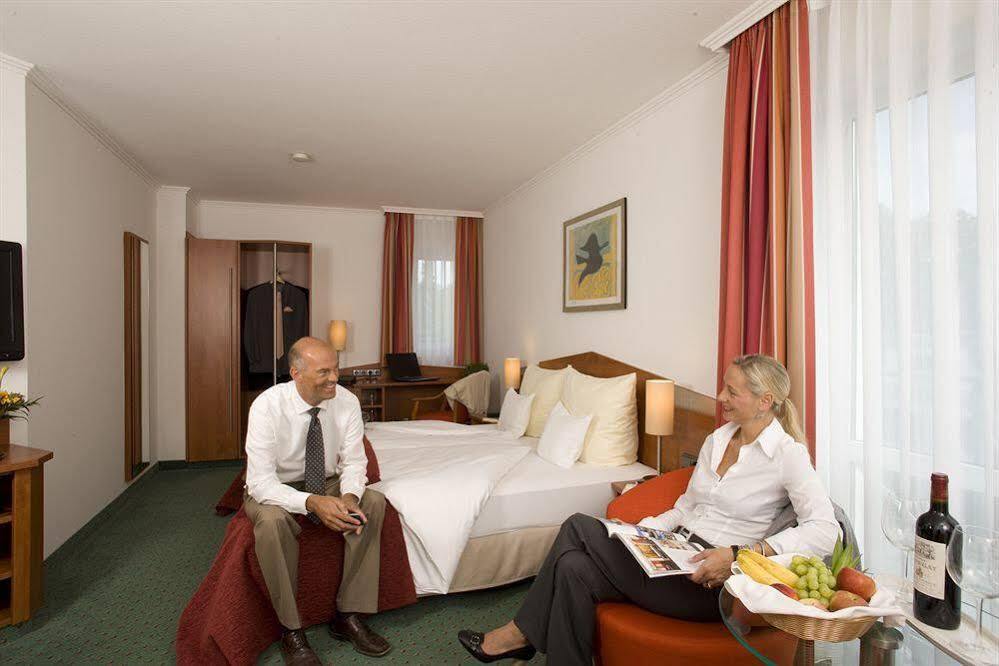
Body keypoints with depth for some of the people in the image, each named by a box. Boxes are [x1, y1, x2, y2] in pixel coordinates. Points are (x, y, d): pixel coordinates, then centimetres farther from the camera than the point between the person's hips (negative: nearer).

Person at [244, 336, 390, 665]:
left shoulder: (347, 402, -16)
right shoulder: (267, 406, -25)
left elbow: (354, 462, -10)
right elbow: (261, 482, -27)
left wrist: (349, 496, -32)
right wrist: (311, 502, -42)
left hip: (327, 484, 3)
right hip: (274, 489, -3)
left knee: (373, 502, -22)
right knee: (272, 519, -35)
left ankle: (348, 616, -9)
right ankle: (291, 631, -15)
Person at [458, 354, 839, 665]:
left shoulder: (788, 453, -9)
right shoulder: (717, 440, 12)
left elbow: (825, 530, -21)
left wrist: (739, 554, -29)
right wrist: (646, 528, 1)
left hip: (712, 582, -7)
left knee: (577, 528, -19)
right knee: (573, 566, -19)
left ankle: (522, 633, 0)